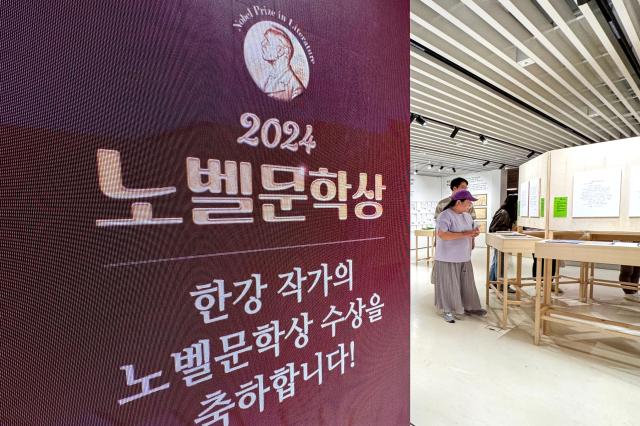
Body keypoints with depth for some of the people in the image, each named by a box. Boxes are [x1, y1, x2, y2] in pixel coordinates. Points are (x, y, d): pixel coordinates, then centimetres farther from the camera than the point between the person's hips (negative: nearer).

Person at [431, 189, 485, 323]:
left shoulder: (467, 215, 9)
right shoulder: (445, 216, -18)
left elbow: (474, 229, 21)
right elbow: (441, 235, -30)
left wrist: (475, 232, -5)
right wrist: (465, 234, -28)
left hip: (464, 258, 8)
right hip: (448, 259, -8)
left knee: (467, 284, 16)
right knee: (449, 285, 3)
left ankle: (469, 307, 33)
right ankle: (447, 311, 18)